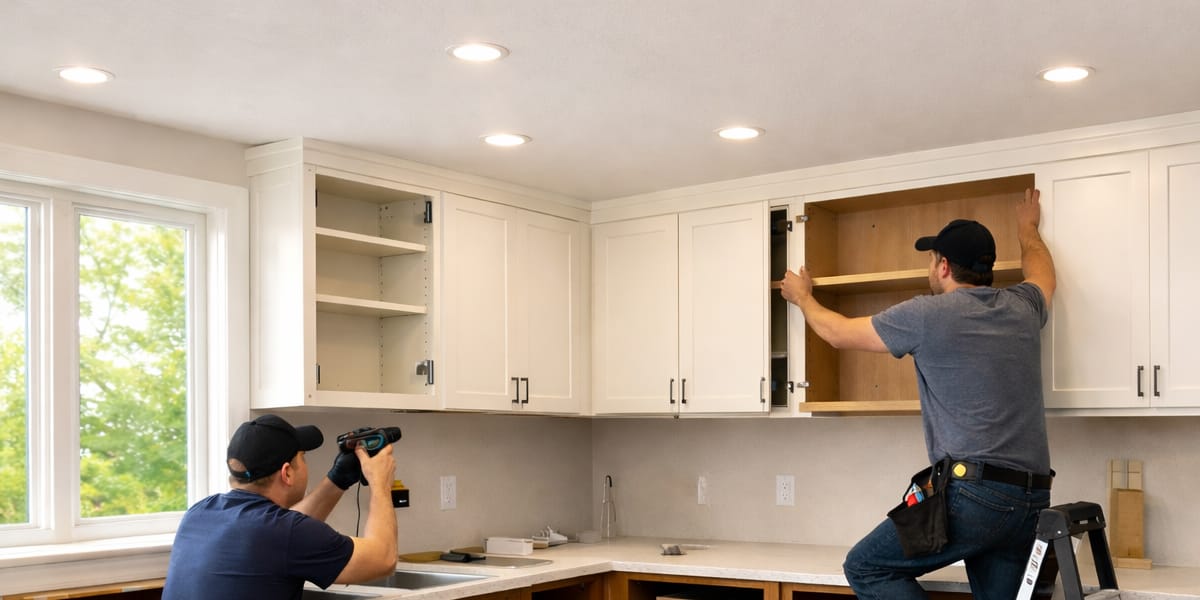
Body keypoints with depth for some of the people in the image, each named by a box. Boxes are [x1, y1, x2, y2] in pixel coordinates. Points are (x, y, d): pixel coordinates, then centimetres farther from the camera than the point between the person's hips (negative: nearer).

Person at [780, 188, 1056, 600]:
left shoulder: (926, 316, -4)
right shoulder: (1022, 308, 13)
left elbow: (839, 333, 12)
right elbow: (1042, 271, 40)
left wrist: (802, 297, 31)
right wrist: (1027, 228, 58)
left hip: (973, 492, -7)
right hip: (1031, 502, 7)